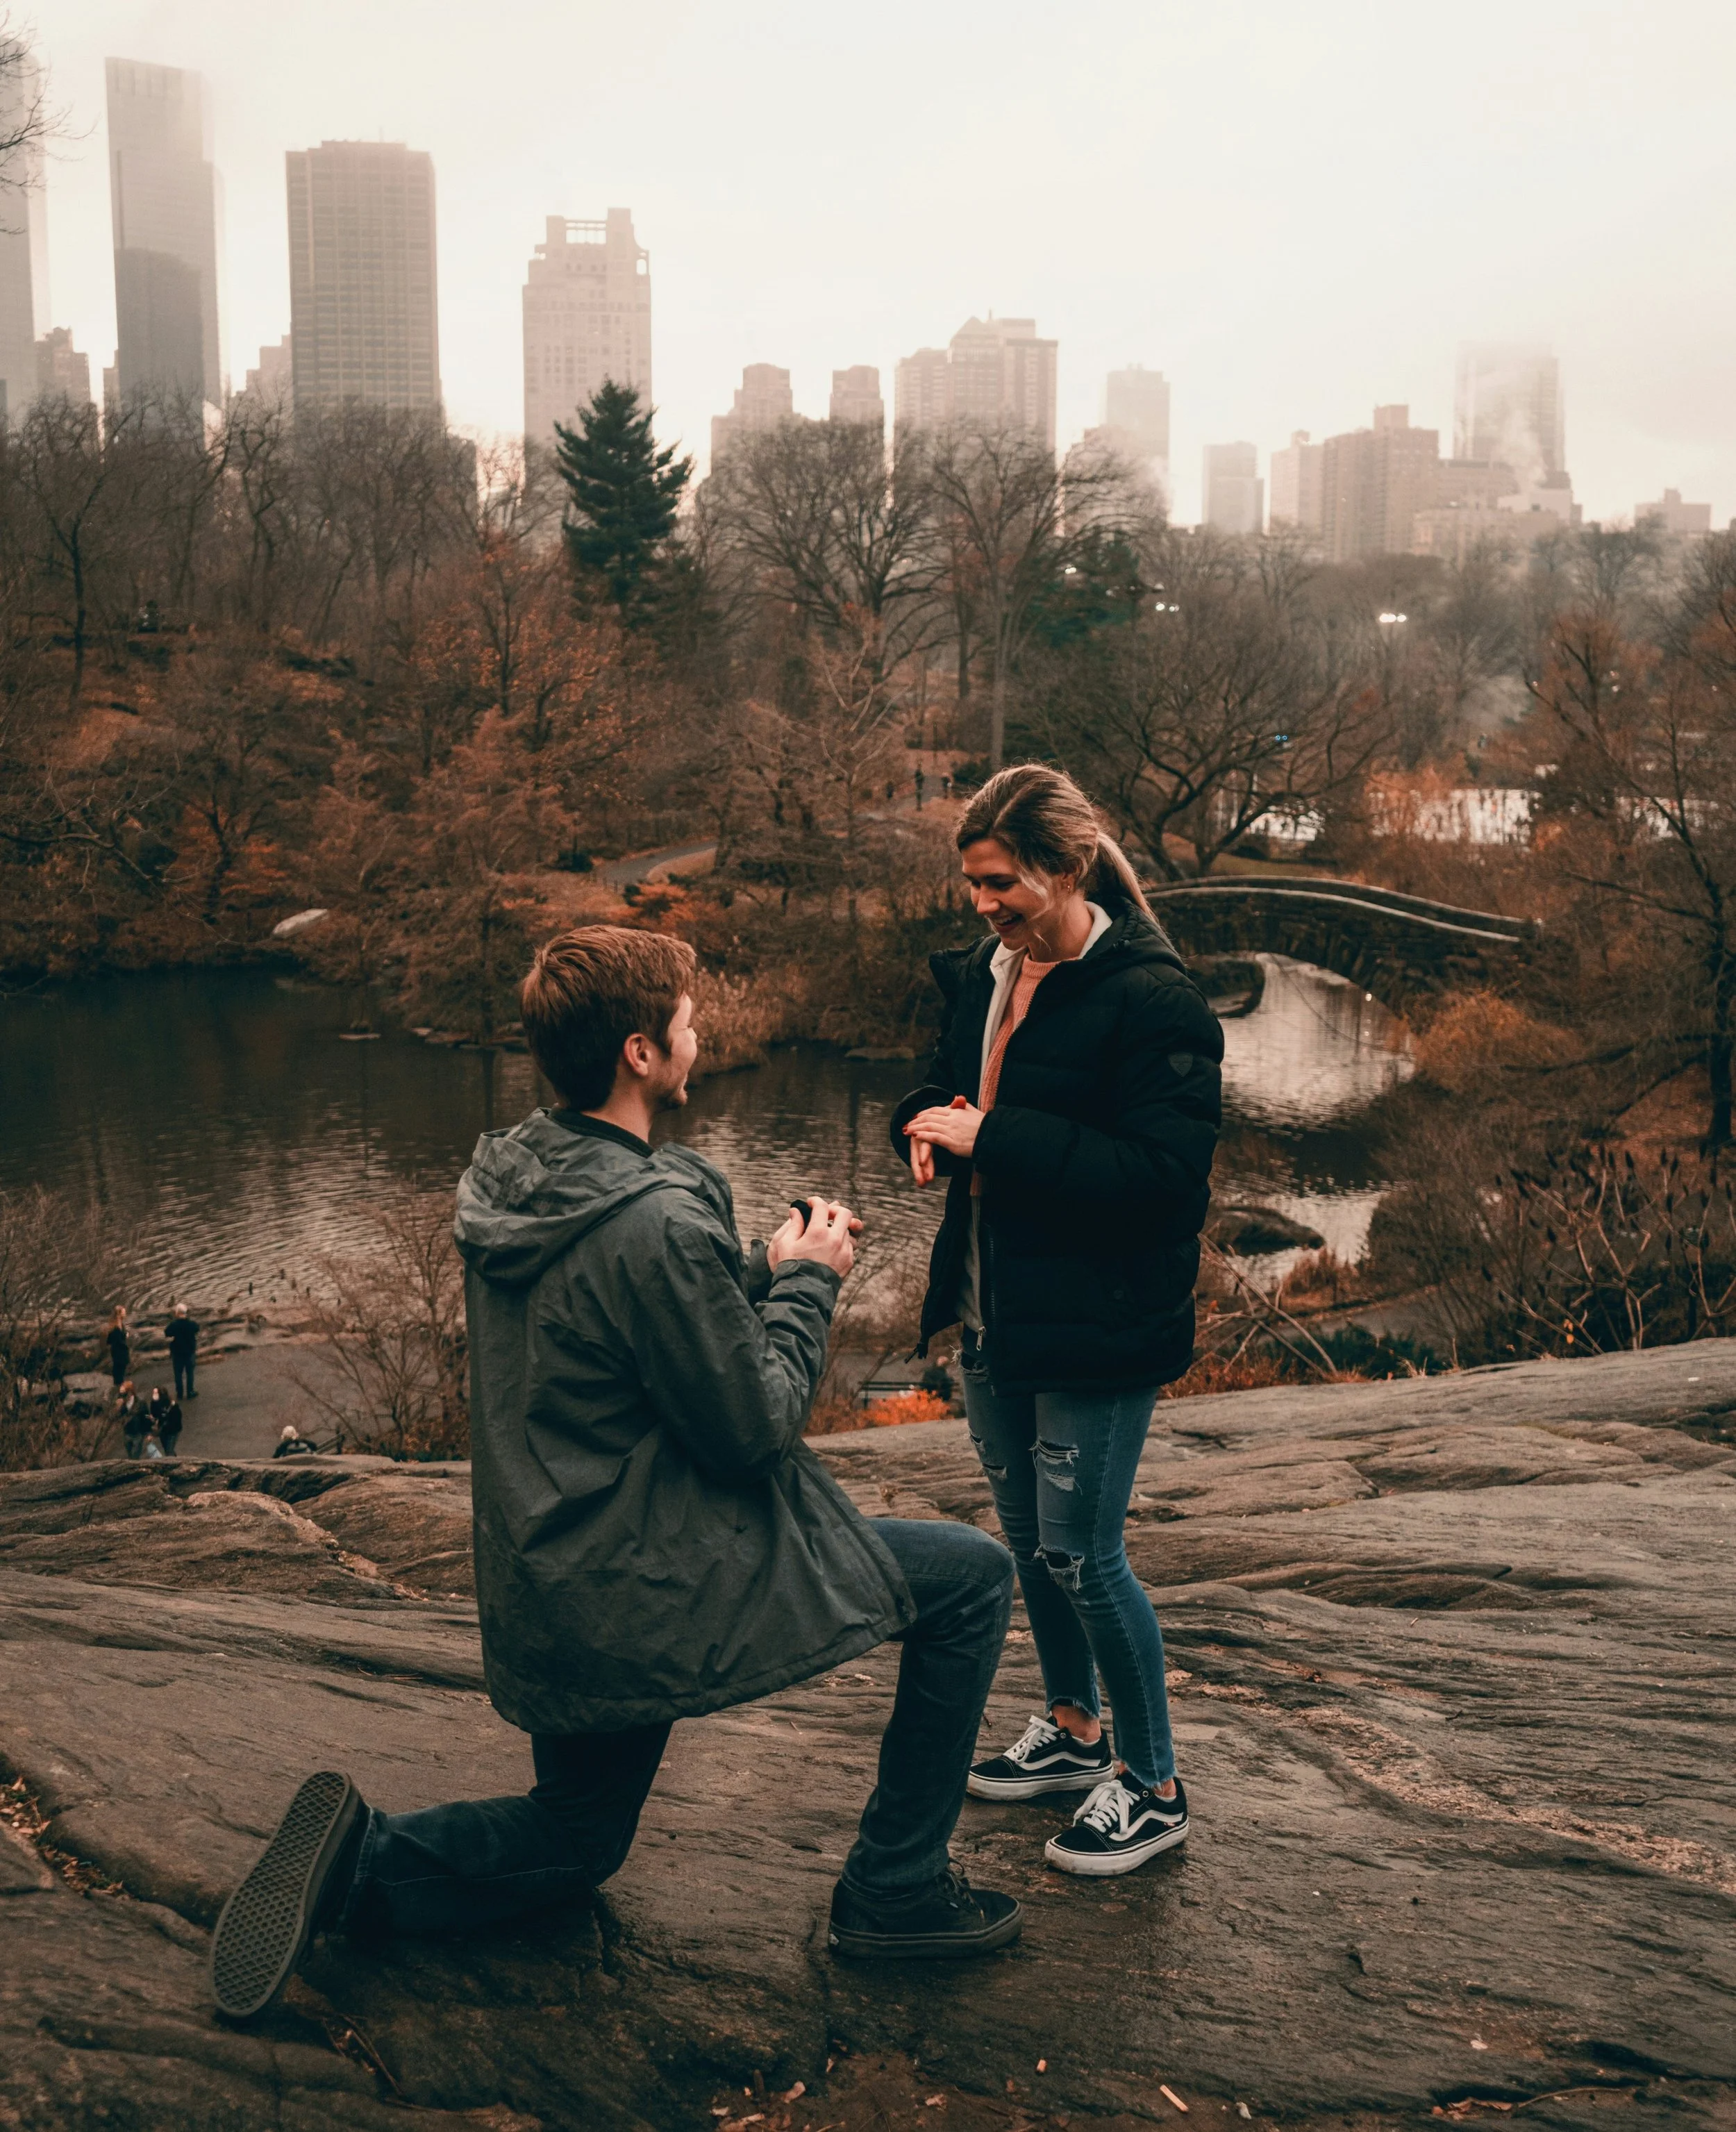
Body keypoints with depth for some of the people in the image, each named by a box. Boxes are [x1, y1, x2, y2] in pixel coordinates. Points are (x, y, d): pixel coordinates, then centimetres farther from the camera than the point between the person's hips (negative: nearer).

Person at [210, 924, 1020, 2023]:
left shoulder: (508, 1178, 3)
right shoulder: (658, 1223, -25)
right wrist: (807, 1282, -5)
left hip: (549, 1591, 9)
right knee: (973, 1572, 4)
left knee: (576, 1844, 31)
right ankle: (898, 1889, 11)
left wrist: (765, 1270, 6)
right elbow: (755, 1428, -18)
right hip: (657, 1590, -9)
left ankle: (360, 1856, 7)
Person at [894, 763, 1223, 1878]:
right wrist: (932, 1130, -3)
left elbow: (1165, 1174, -24)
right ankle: (1074, 1729, 41)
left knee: (1081, 1553, -1)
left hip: (1098, 1331, -8)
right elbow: (948, 1088, 23)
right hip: (996, 1314, 8)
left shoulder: (1150, 999, -18)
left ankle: (1153, 1784, 19)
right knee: (1028, 1536, 19)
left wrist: (993, 1139, -25)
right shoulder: (980, 978, 6)